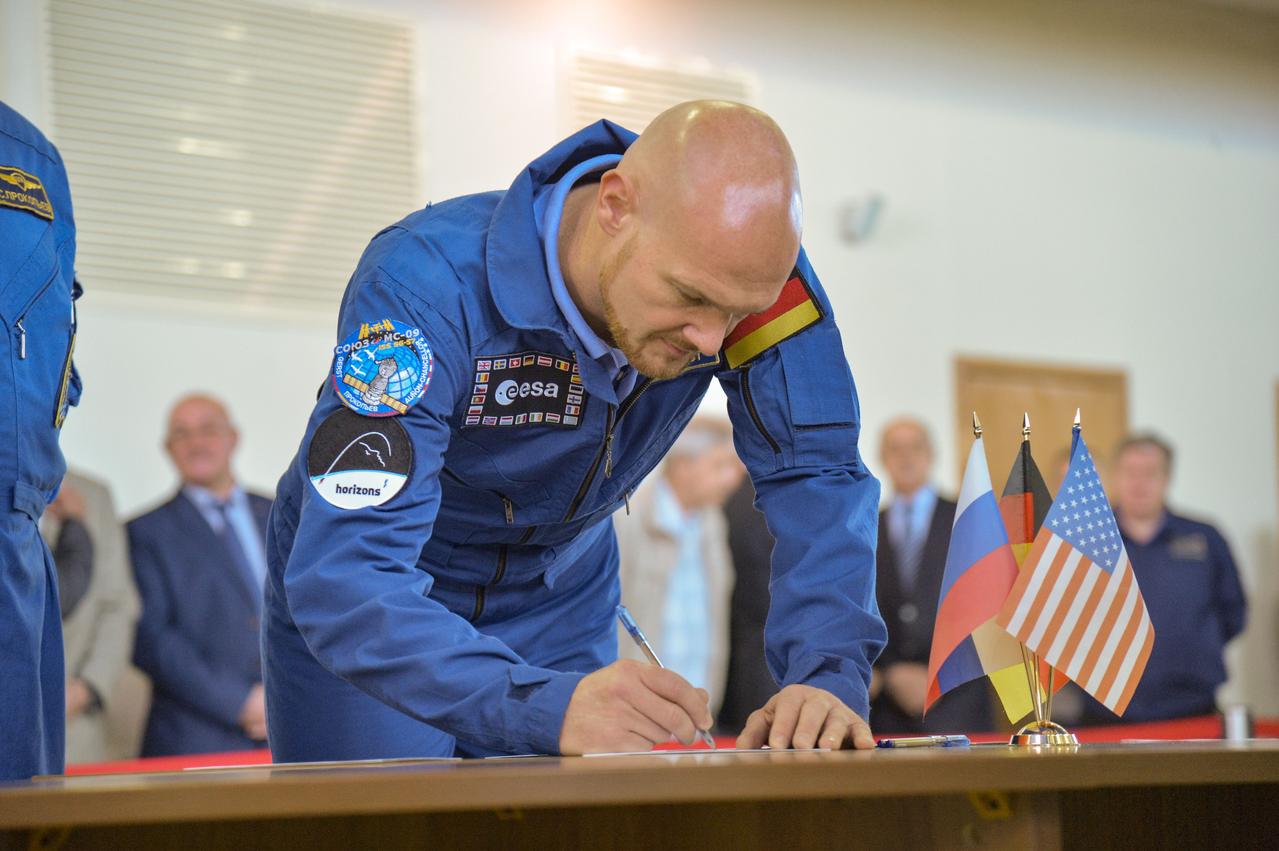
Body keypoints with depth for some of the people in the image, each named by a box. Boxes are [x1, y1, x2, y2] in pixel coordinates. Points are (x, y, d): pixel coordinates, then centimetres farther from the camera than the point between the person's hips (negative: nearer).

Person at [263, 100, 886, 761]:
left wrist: (827, 676, -36)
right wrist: (547, 705, -57)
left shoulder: (746, 269, -23)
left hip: (560, 618, 4)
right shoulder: (426, 288, -36)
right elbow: (342, 578, -43)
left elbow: (815, 476, -18)